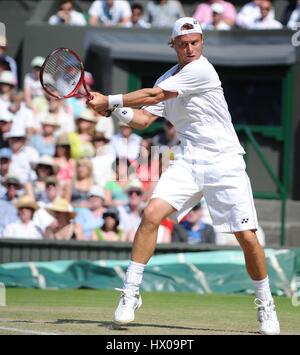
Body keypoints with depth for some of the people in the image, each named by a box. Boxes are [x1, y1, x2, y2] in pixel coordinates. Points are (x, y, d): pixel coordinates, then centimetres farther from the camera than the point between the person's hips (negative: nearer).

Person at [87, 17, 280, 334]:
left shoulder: (201, 70, -12)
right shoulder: (167, 79, 10)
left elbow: (154, 95, -16)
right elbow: (143, 119, 7)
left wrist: (109, 100, -12)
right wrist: (116, 109, -12)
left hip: (224, 163, -5)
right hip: (187, 162, 5)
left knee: (247, 237, -7)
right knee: (151, 214, -16)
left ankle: (265, 304, 14)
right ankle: (130, 293, -9)